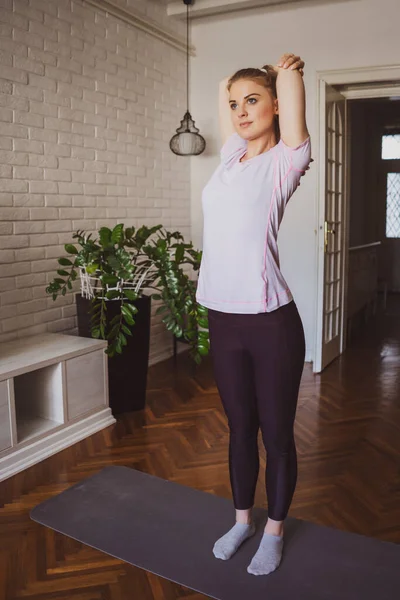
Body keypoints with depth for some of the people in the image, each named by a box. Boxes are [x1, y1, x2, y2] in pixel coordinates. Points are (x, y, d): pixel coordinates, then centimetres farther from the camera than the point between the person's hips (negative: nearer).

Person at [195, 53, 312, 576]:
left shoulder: (284, 160, -3)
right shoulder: (232, 158, 12)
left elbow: (289, 74, -6)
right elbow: (224, 91, 25)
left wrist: (285, 71, 13)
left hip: (270, 321, -5)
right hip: (223, 320, 6)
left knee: (276, 434, 11)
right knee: (240, 429, 19)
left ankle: (274, 531, 32)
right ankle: (242, 520, 38)